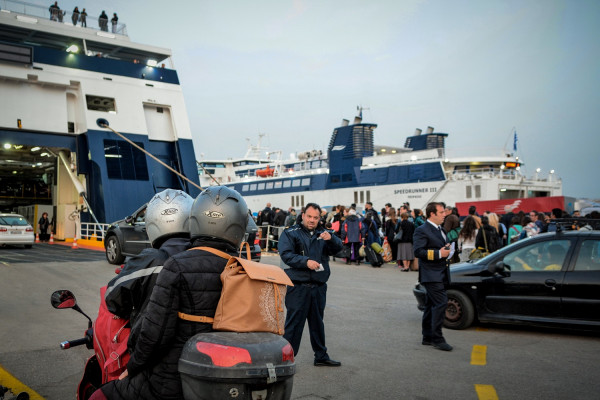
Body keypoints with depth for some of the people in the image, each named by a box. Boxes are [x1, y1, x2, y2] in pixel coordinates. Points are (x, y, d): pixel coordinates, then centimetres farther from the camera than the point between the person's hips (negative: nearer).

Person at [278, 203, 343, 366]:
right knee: (294, 323, -3)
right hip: (298, 287, -5)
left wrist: (330, 239, -21)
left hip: (319, 287, 5)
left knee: (317, 322, 16)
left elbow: (337, 248, 0)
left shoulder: (322, 234, 13)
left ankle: (321, 356, 28)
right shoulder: (290, 233, 1)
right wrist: (306, 261, -24)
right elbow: (286, 254, -12)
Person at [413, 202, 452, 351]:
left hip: (440, 275, 9)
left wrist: (446, 250, 10)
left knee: (432, 306, 14)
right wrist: (439, 253, -22)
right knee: (441, 303, -14)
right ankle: (437, 339, -7)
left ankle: (428, 337, 23)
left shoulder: (440, 229, 19)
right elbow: (418, 251, -20)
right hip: (431, 275, -9)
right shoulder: (422, 230, -11)